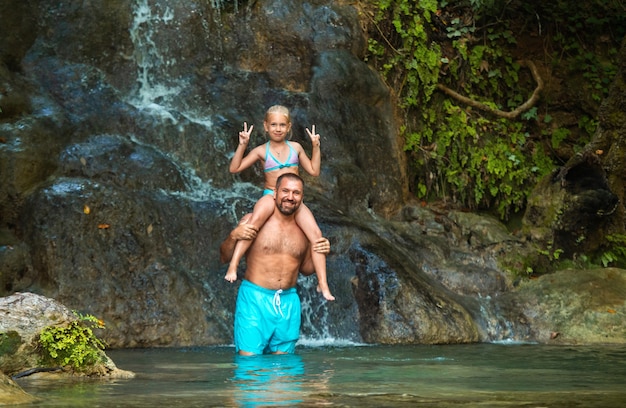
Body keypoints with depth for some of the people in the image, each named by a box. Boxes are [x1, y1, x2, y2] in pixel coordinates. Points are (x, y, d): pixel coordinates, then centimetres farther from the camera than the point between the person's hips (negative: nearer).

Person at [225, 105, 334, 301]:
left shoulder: (295, 147, 10)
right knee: (256, 218, -39)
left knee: (315, 233, -19)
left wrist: (316, 147, 7)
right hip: (270, 196, -3)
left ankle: (323, 284, -15)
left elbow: (314, 171, 16)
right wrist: (242, 145, -12)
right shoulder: (261, 151, 3)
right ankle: (233, 266, -39)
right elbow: (234, 168, -3)